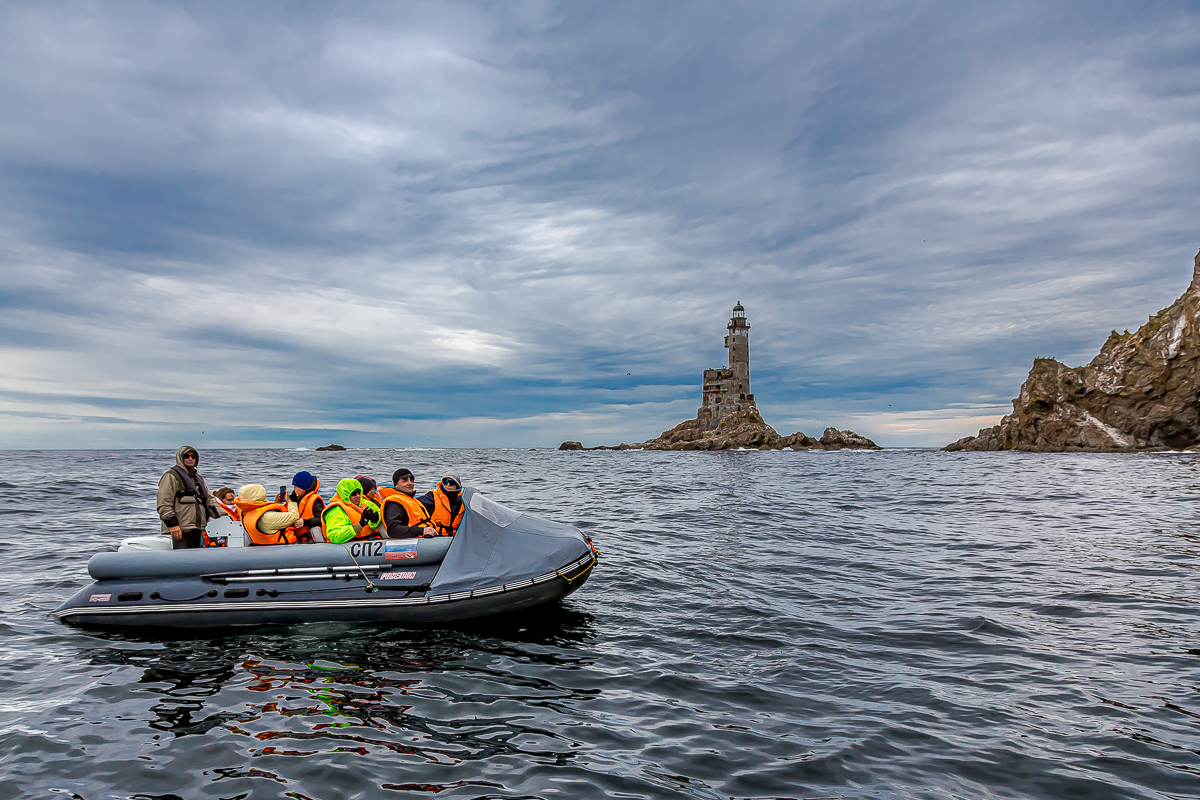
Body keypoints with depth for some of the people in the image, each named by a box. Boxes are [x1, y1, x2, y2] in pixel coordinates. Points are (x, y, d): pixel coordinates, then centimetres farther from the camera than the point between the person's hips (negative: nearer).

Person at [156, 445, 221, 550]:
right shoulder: (171, 476, -1)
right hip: (181, 529, -8)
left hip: (198, 528, 8)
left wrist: (220, 516, 6)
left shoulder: (198, 478, 24)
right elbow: (164, 504, -9)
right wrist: (172, 524, -17)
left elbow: (209, 499, 22)